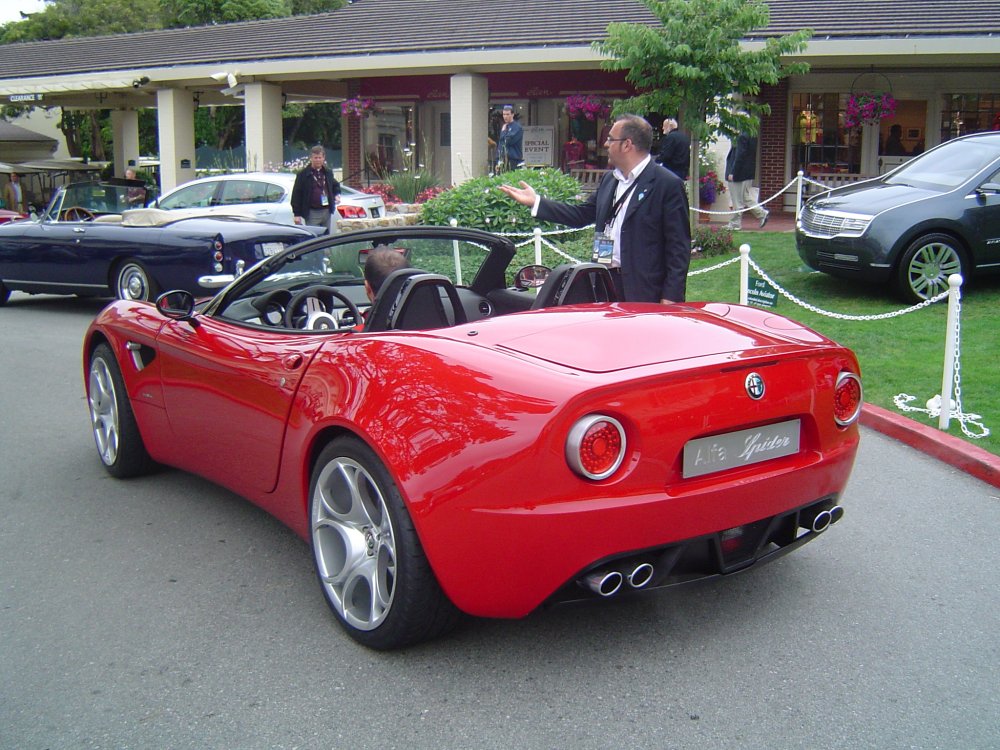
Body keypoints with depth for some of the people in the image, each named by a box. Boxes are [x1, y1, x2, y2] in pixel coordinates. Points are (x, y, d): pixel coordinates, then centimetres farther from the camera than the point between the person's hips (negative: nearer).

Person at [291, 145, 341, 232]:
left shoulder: (328, 172, 12)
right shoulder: (303, 174, -4)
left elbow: (335, 185, 31)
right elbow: (296, 195, -5)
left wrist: (337, 194, 7)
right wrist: (297, 214, -9)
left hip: (326, 211, 5)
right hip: (312, 213, -5)